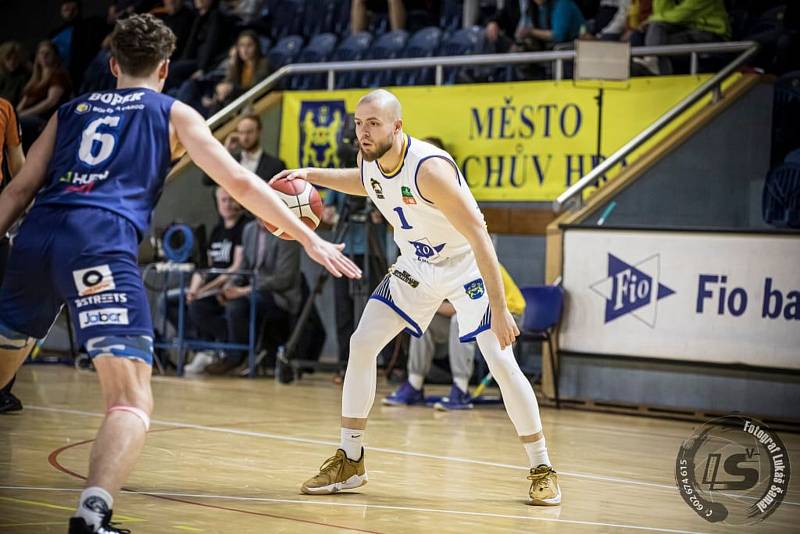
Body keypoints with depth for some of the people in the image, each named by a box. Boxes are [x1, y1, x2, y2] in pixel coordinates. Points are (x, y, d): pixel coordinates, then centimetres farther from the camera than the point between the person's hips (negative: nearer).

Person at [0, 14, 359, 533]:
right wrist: (310, 240, 17)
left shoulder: (71, 109, 29)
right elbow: (240, 183, 13)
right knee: (133, 403, -9)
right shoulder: (174, 114, 19)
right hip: (101, 244, -5)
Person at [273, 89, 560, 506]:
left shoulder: (430, 168, -33)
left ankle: (541, 469, -1)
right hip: (416, 264, 7)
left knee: (501, 363, -15)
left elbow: (478, 235, -33)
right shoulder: (368, 161, -10)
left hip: (464, 264, -7)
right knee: (361, 345, -2)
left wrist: (499, 308, -37)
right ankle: (349, 462, 7)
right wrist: (311, 175, 5)